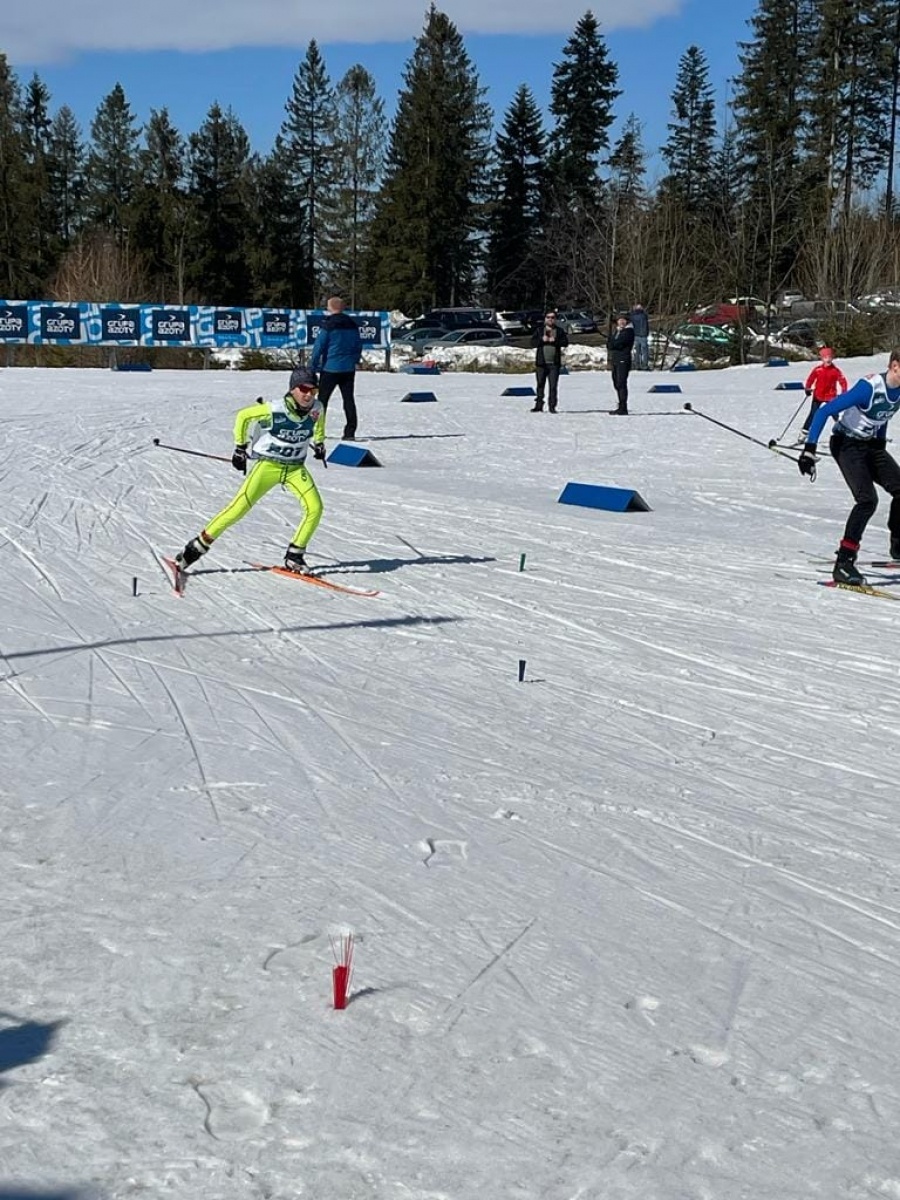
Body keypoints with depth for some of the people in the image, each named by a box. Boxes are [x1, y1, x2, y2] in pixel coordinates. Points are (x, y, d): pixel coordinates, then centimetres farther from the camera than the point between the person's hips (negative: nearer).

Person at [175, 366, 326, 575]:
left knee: (315, 507, -14)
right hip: (268, 464, -4)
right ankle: (197, 546, -3)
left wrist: (319, 443, 25)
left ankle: (294, 556, 0)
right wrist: (240, 447, 1)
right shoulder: (274, 410, -22)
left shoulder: (316, 408, -10)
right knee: (240, 507, -13)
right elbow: (243, 416, -5)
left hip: (295, 467, 4)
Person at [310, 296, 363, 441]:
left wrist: (312, 367, -4)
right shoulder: (352, 325, 7)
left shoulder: (328, 325, -10)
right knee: (349, 399, 9)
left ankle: (318, 432, -1)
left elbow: (318, 347, -10)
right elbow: (359, 346, 12)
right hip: (349, 369, 5)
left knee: (322, 399, 4)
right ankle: (350, 432, 5)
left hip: (330, 368, -5)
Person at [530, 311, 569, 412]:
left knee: (553, 386, -4)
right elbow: (533, 342, 2)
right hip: (541, 362, 1)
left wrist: (555, 340, -14)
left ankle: (552, 406, 0)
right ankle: (539, 405, 10)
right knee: (540, 385, 3)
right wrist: (542, 339, -13)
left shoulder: (560, 331, 10)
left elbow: (565, 342, -1)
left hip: (554, 363, -1)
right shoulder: (539, 330, 11)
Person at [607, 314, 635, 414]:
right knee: (616, 384, 12)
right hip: (614, 360, 8)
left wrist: (611, 344, -1)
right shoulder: (614, 330, 18)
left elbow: (618, 343, -16)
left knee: (621, 384, -13)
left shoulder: (628, 331, -6)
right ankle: (621, 407, 20)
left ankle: (623, 408, -13)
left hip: (623, 360, -8)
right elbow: (609, 343, 11)